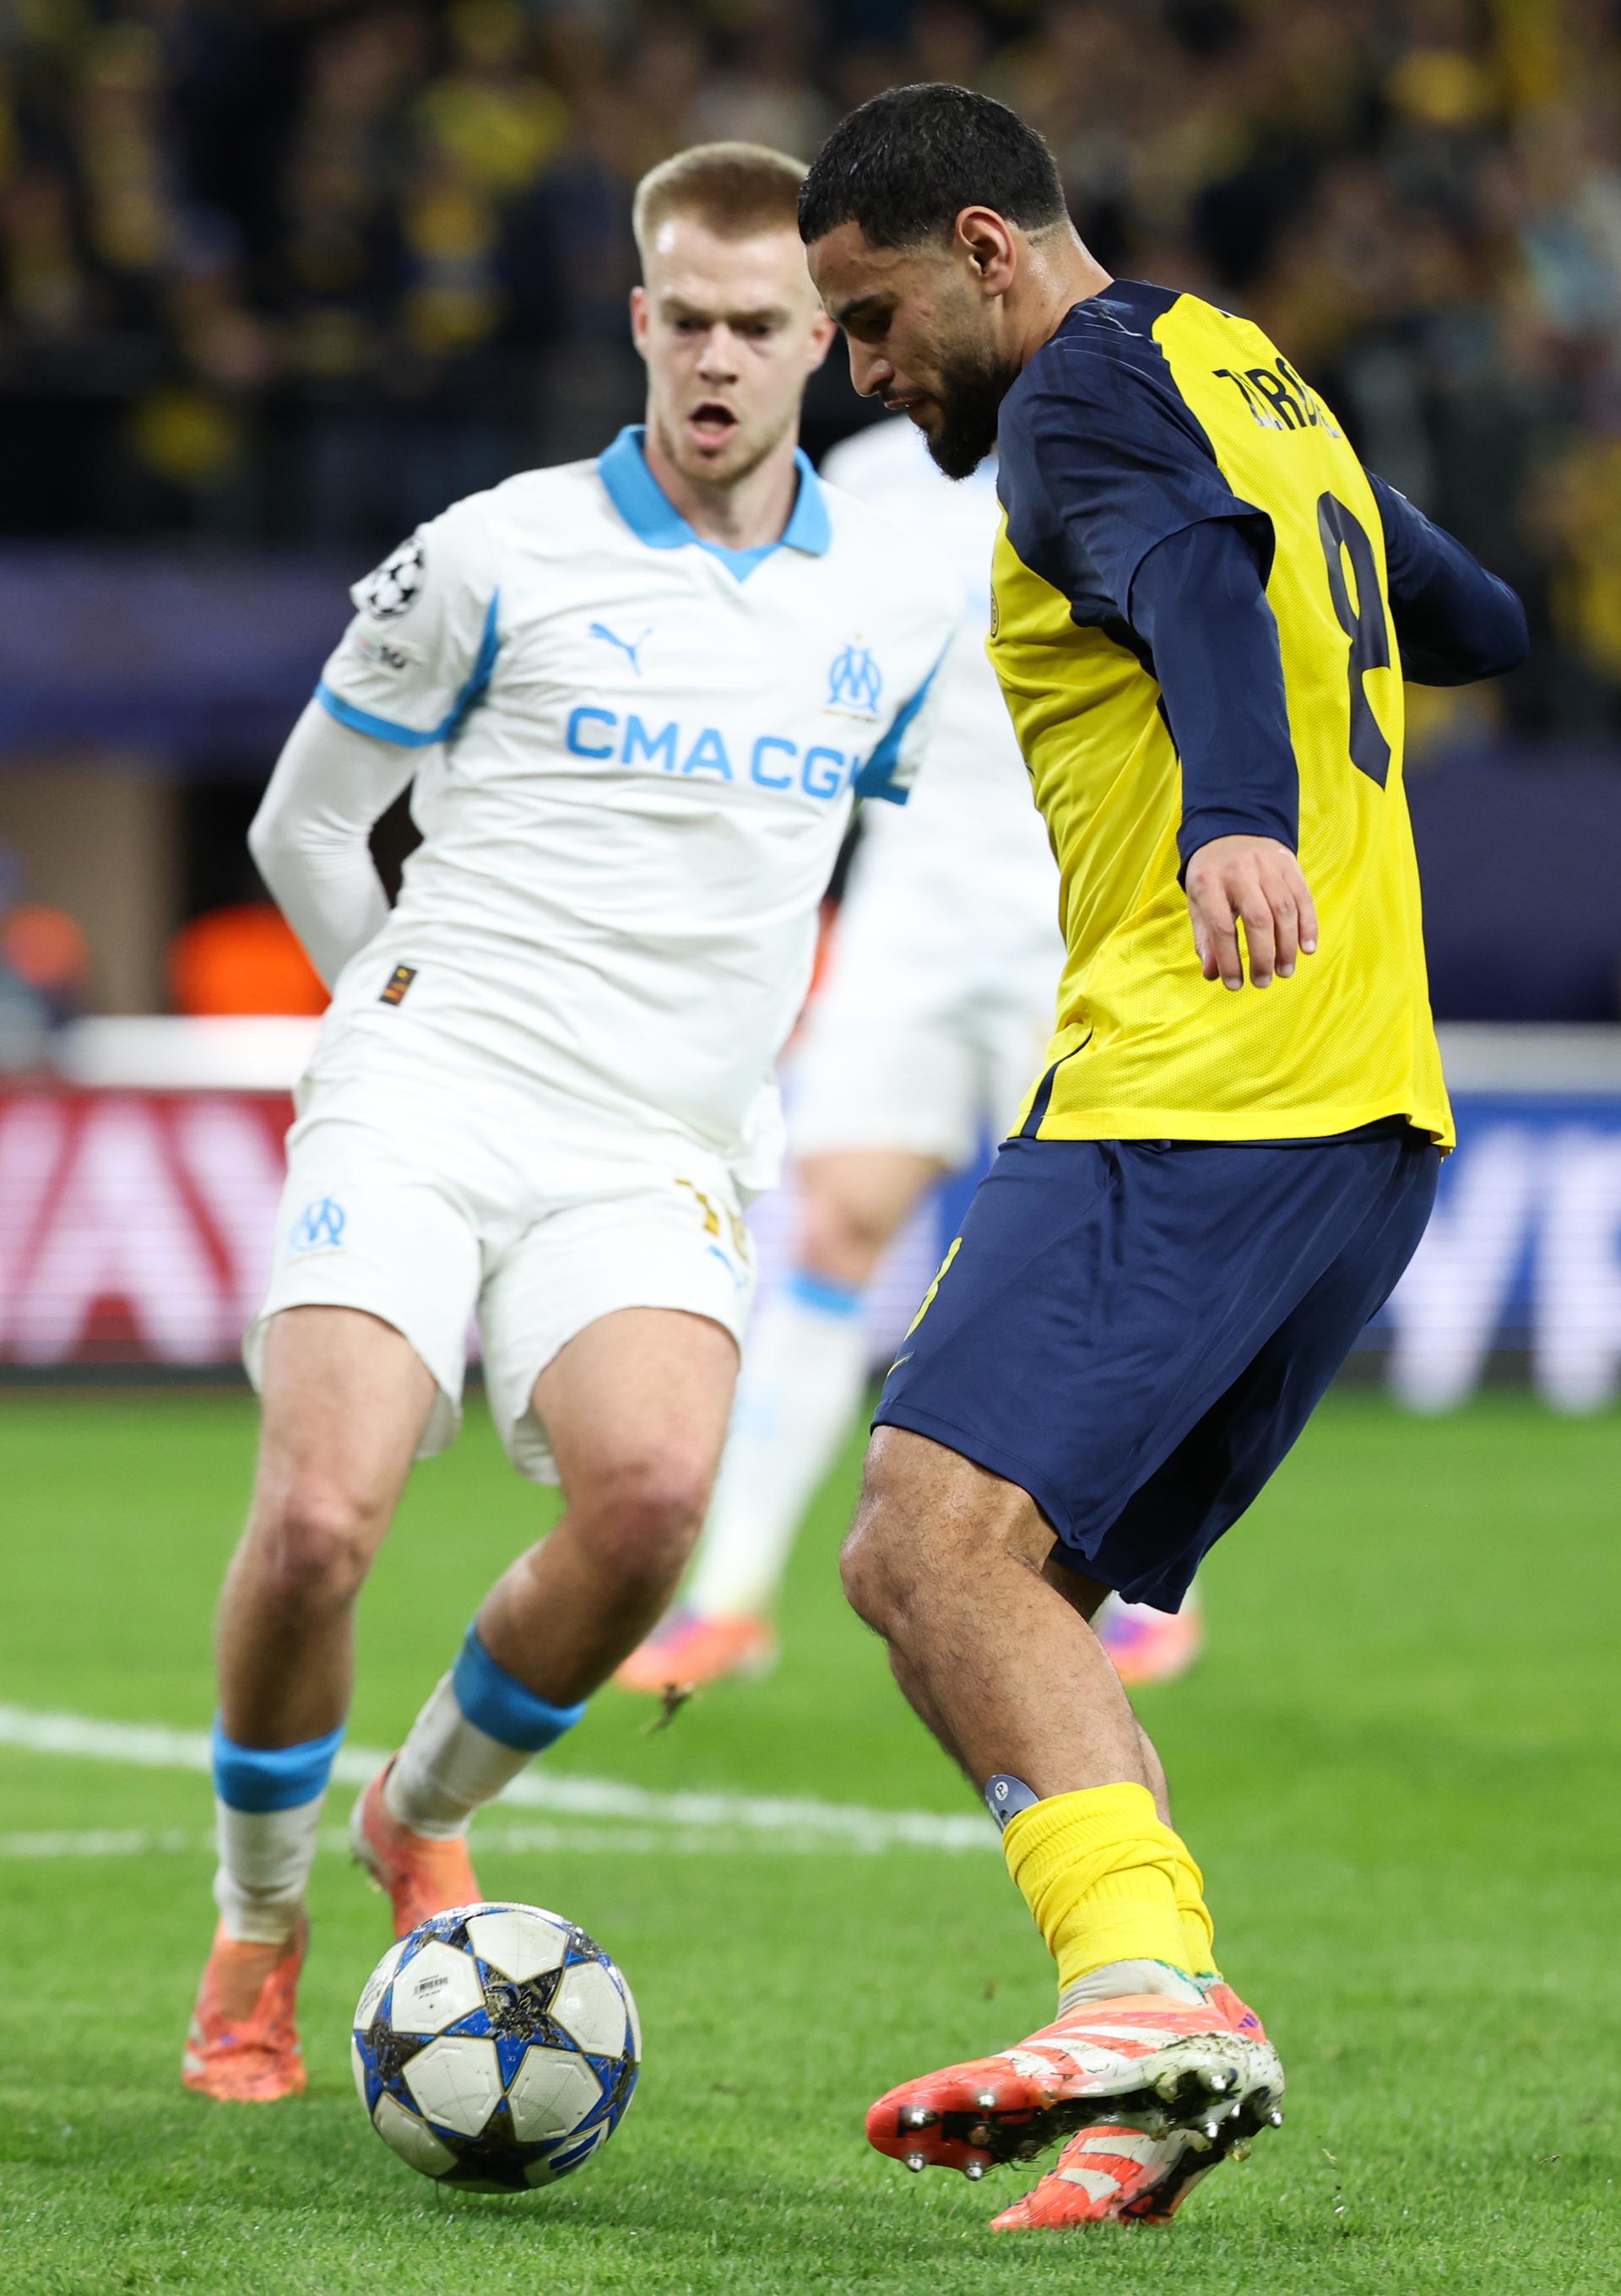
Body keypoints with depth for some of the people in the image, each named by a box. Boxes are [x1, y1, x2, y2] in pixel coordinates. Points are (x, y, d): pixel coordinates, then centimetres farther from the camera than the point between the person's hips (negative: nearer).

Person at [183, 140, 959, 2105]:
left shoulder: (895, 610, 11)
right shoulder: (498, 556, 2)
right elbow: (304, 825, 12)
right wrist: (412, 1008, 8)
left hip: (655, 1164, 2)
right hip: (422, 1111, -2)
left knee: (654, 1488, -29)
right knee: (320, 1517, -23)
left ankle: (430, 1814, 1)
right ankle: (256, 1938, 3)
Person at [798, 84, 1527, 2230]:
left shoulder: (1087, 391, -4)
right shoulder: (1257, 384, 24)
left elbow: (1202, 580, -26)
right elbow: (1486, 627, 37)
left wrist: (1239, 814, -45)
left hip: (1198, 1093, -10)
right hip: (1368, 1111, 10)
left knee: (949, 1528, -23)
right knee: (928, 1571, 7)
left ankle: (1154, 1984, -37)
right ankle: (1164, 2077, -4)